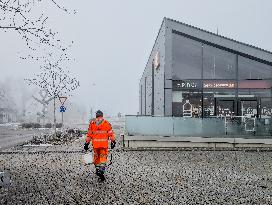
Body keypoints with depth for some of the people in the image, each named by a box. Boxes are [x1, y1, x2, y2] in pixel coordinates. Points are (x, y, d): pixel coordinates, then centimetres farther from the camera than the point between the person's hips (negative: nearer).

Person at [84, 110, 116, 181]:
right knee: (103, 157, 0)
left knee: (96, 157, 17)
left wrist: (87, 143, 11)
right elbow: (111, 133, -1)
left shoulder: (92, 123, 7)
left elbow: (89, 134, 7)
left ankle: (97, 169, 23)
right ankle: (101, 170, -15)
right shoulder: (106, 123, 3)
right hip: (104, 143, -2)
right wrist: (113, 141, 5)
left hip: (95, 144, 2)